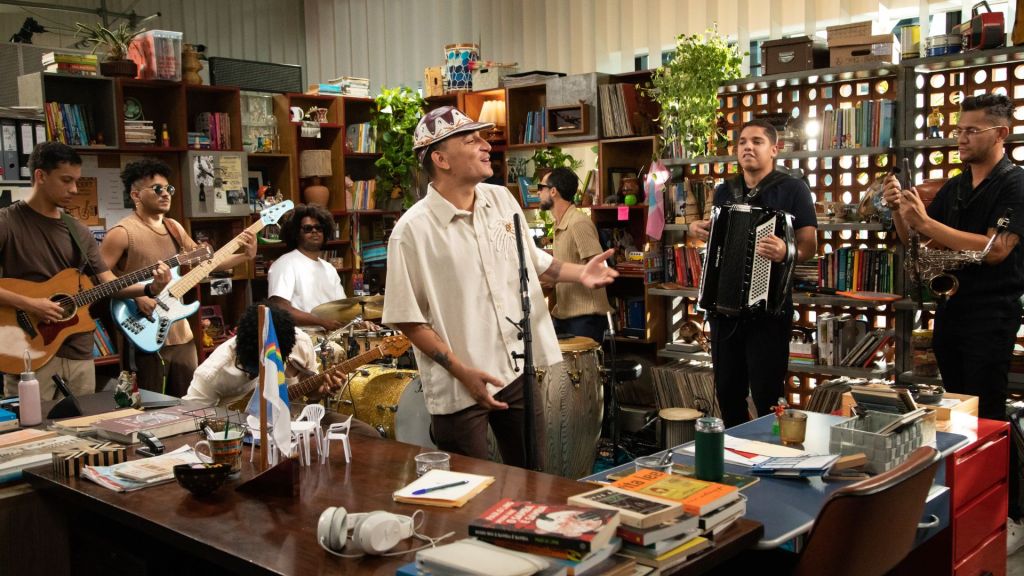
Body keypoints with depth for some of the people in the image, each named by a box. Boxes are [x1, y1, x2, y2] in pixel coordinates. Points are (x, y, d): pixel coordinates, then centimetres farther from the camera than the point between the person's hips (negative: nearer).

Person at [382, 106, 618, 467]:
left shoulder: (502, 199, 3)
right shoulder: (413, 230, -16)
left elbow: (530, 259, 18)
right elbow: (407, 319, -13)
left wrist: (579, 273, 2)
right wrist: (462, 372, -18)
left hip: (518, 370, 6)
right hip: (460, 388, -5)